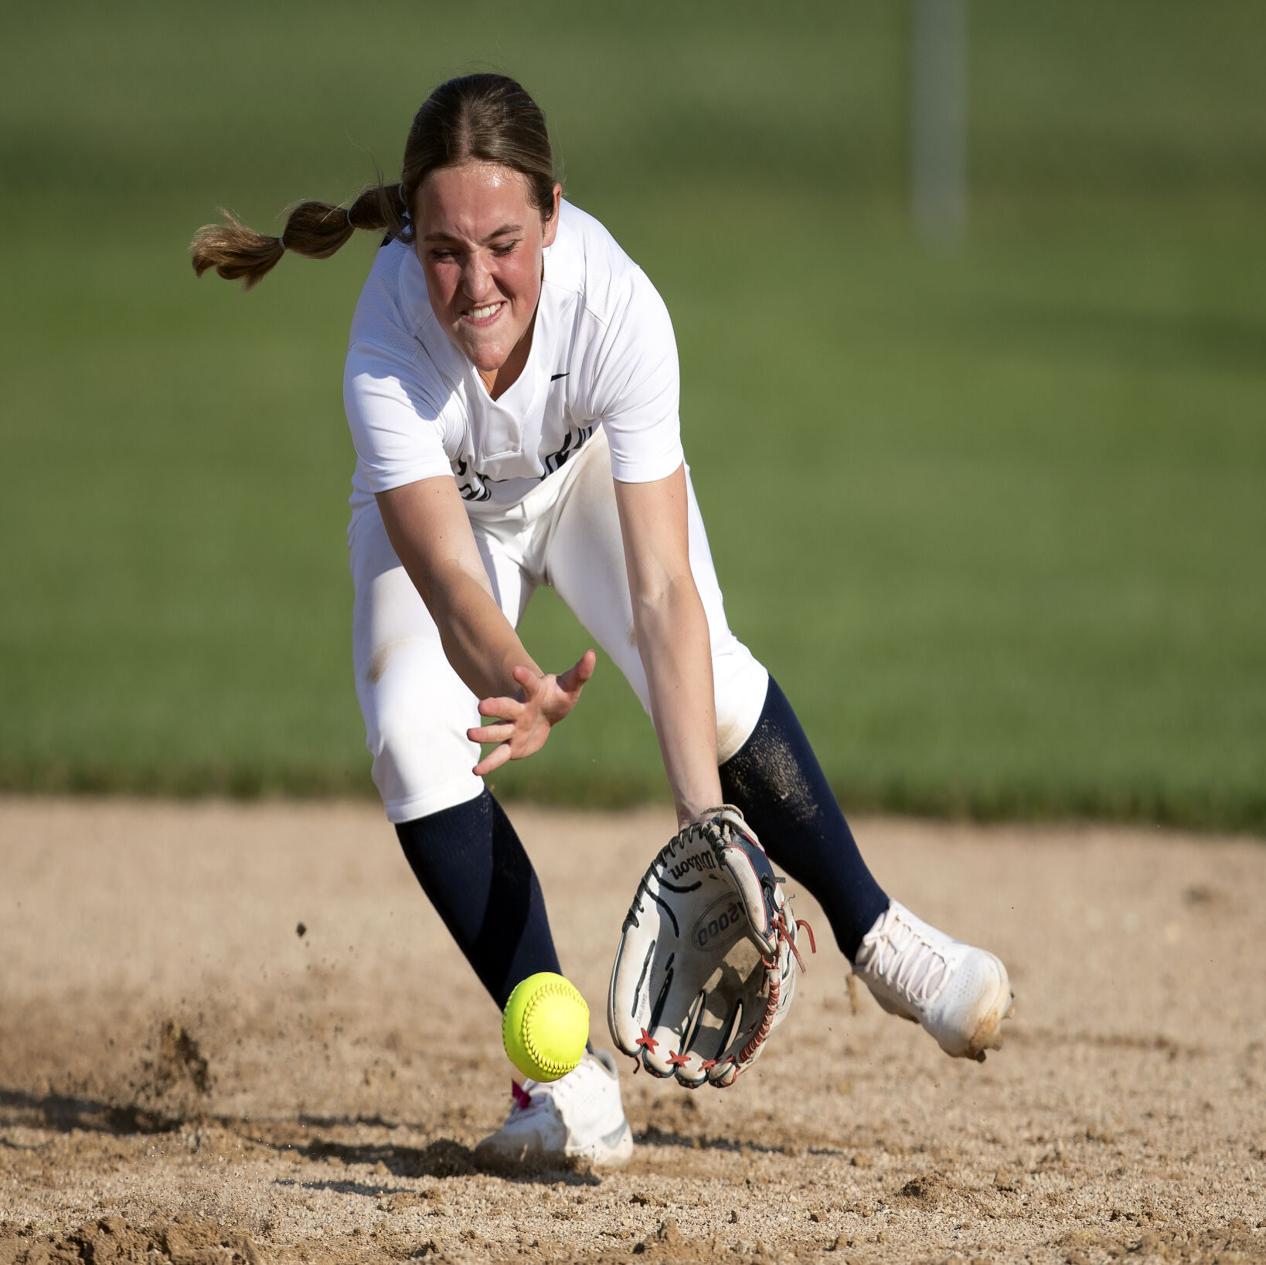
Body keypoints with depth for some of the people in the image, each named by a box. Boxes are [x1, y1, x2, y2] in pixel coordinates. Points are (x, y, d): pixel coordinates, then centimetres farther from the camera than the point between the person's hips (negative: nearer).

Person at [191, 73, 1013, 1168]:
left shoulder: (617, 308, -40)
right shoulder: (389, 341, -40)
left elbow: (662, 593, -42)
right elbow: (449, 578, -45)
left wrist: (703, 816, -50)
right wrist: (517, 686, -68)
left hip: (591, 469, 0)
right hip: (439, 506, 0)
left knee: (713, 679, -23)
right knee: (414, 740, -23)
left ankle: (873, 933, 0)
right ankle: (565, 1071, -14)